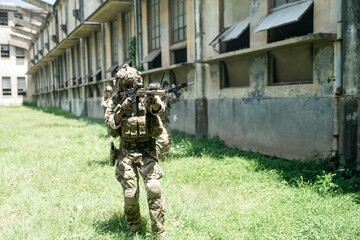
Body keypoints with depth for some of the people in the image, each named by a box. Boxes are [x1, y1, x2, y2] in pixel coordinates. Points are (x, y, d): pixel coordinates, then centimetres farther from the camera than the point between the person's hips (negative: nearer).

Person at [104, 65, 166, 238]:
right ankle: (133, 229, 24)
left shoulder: (145, 96, -1)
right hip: (126, 152, 1)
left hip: (147, 150, 0)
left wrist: (154, 101, -44)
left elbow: (159, 109, -21)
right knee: (130, 193, 0)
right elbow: (110, 126, -7)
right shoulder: (115, 101, 2)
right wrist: (121, 110, -23)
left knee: (154, 188, -12)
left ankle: (159, 232, 2)